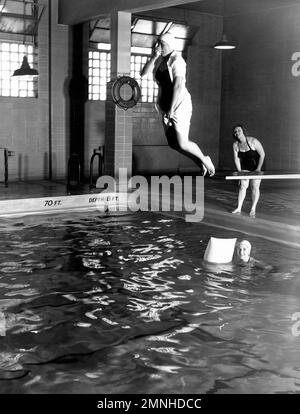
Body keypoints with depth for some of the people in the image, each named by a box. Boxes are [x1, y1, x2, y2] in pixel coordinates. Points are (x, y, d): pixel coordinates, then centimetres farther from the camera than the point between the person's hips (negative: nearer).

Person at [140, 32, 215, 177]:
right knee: (172, 143, 9)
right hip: (165, 106, 8)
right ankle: (201, 162, 28)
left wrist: (171, 109, -23)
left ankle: (204, 159, 18)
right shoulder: (159, 60, 7)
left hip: (180, 104, -8)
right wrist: (154, 56, -12)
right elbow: (143, 73, -3)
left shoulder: (176, 60, -15)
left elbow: (178, 85, -22)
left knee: (182, 144, -10)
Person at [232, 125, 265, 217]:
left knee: (254, 187, -4)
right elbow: (236, 159, -4)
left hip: (256, 165, -4)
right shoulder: (235, 145, -10)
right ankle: (239, 208, 1)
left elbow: (262, 155, -19)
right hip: (245, 167, 4)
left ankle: (253, 209, 4)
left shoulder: (253, 141, -24)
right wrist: (239, 172, -9)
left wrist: (258, 169, -20)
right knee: (243, 185, -2)